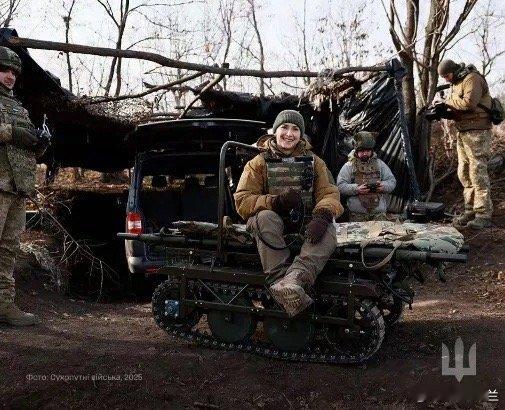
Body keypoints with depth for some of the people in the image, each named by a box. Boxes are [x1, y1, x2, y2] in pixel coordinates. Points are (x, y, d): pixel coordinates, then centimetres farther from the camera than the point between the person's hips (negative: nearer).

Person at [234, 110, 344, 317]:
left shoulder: (314, 162, 12)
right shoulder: (259, 163, 5)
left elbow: (329, 193, 0)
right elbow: (242, 200, -6)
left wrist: (322, 215, -25)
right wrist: (275, 201, -24)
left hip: (305, 224, 2)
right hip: (273, 219, -1)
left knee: (328, 230, -30)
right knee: (265, 218, -35)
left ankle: (293, 280, -51)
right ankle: (280, 280, -46)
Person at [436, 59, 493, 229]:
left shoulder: (472, 78, -10)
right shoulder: (456, 83, 18)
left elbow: (469, 102, -25)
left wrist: (447, 102, -13)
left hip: (477, 133, -10)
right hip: (463, 133, 10)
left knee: (478, 173, -10)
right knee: (464, 174, 10)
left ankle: (484, 215, -7)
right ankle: (470, 210, 17)